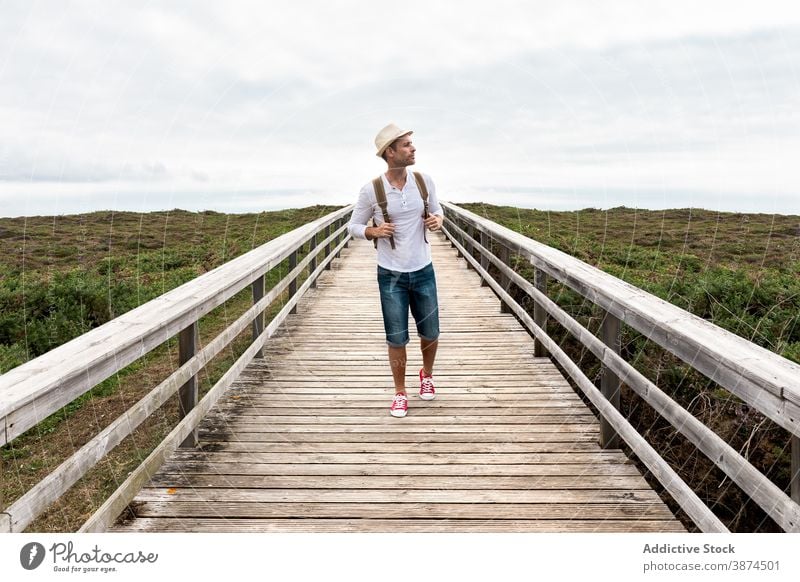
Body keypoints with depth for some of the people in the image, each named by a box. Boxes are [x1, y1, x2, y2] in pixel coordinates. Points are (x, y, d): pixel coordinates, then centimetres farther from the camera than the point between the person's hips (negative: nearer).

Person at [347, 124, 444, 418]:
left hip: (423, 272, 3)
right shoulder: (371, 190, -11)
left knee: (430, 333, 12)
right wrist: (374, 231, -21)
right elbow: (353, 226, 0)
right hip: (391, 275, -2)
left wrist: (437, 220, -10)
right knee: (396, 339, 4)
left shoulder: (424, 181, -3)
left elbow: (437, 210, 14)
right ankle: (400, 393, 25)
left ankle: (427, 374, 43)